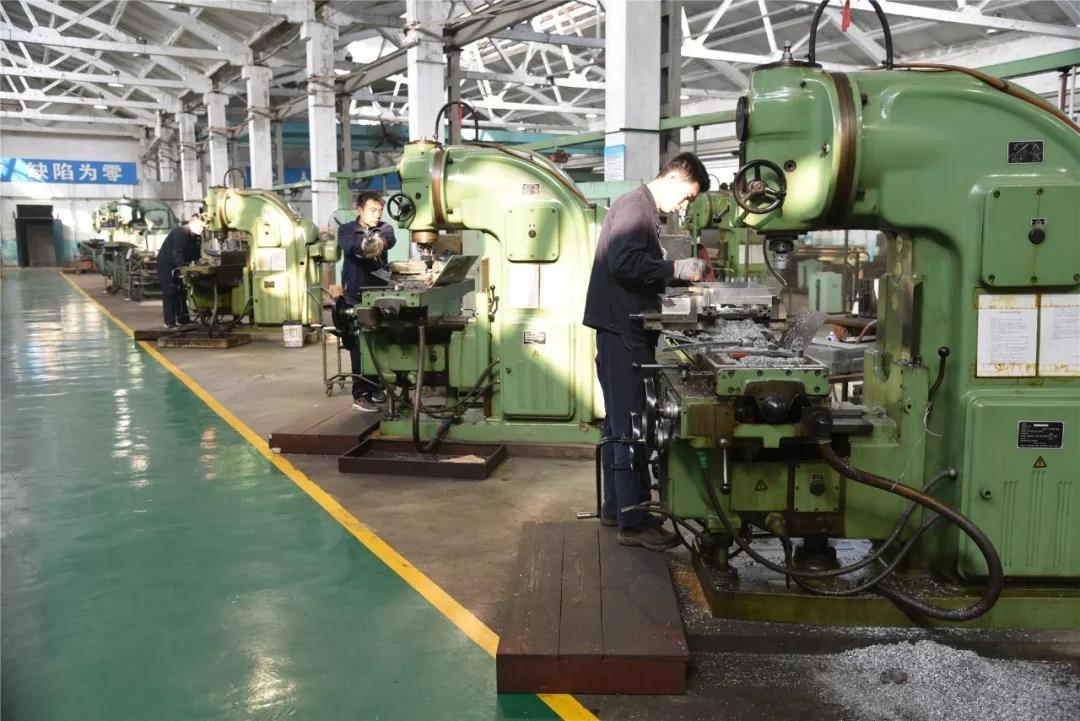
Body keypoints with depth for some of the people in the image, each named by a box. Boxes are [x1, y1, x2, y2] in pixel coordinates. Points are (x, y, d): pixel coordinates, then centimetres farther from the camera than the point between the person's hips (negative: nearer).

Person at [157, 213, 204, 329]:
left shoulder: (197, 236, -2)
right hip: (166, 264, -8)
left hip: (179, 265, 8)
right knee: (170, 293, -8)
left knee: (181, 291, 9)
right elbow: (178, 254, -34)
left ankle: (183, 318, 16)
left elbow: (196, 254, -2)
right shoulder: (180, 233, -27)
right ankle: (169, 322, -6)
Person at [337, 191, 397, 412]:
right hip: (356, 296, -3)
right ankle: (360, 395, 0)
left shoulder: (384, 229, 6)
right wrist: (364, 244, -45)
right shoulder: (347, 229, 1)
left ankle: (375, 387, 22)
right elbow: (348, 244, -22)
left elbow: (390, 239, -19)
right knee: (359, 347, -4)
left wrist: (380, 241, -44)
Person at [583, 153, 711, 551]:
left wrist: (679, 274, 10)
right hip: (622, 330, -11)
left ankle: (616, 506, 25)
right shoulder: (635, 206, -11)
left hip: (624, 330, 11)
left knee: (620, 420, 15)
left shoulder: (642, 209, 19)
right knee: (631, 424, -7)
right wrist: (676, 268, -19)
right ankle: (634, 522, -1)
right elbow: (623, 262, -25)